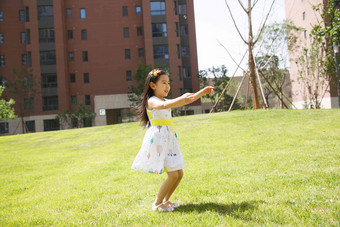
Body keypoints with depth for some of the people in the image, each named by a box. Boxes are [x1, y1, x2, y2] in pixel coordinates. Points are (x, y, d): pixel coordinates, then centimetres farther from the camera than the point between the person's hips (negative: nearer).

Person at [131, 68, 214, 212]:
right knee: (173, 174, -12)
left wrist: (202, 92, 11)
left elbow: (187, 100, 19)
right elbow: (164, 105, -31)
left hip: (169, 140, 9)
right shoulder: (151, 101, -9)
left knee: (179, 173, 7)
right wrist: (182, 99, -45)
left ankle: (165, 200, 21)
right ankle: (157, 204, 4)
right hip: (158, 140, -9)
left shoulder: (167, 101, 18)